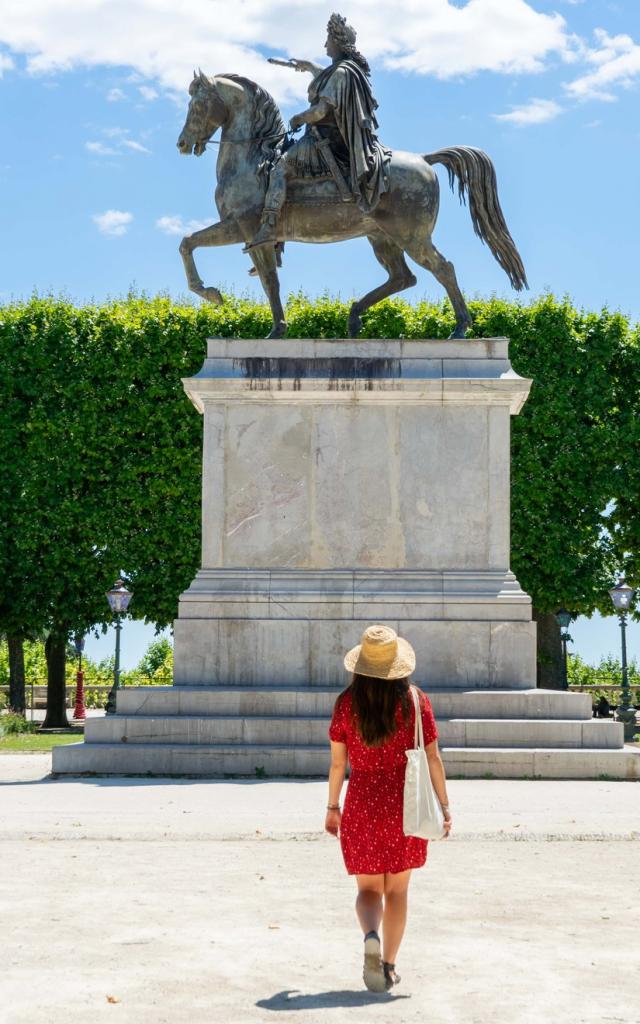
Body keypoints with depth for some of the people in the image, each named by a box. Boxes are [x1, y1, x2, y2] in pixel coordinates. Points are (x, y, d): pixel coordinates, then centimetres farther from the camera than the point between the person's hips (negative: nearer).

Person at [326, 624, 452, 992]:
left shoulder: (347, 703, -4)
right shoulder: (415, 701, -5)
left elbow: (338, 762, 1)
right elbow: (433, 758, -4)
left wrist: (333, 806, 12)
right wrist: (444, 805, 3)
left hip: (362, 803, 0)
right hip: (404, 802, 0)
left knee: (369, 888, 10)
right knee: (397, 889, 14)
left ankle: (371, 937, -19)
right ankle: (389, 965, 17)